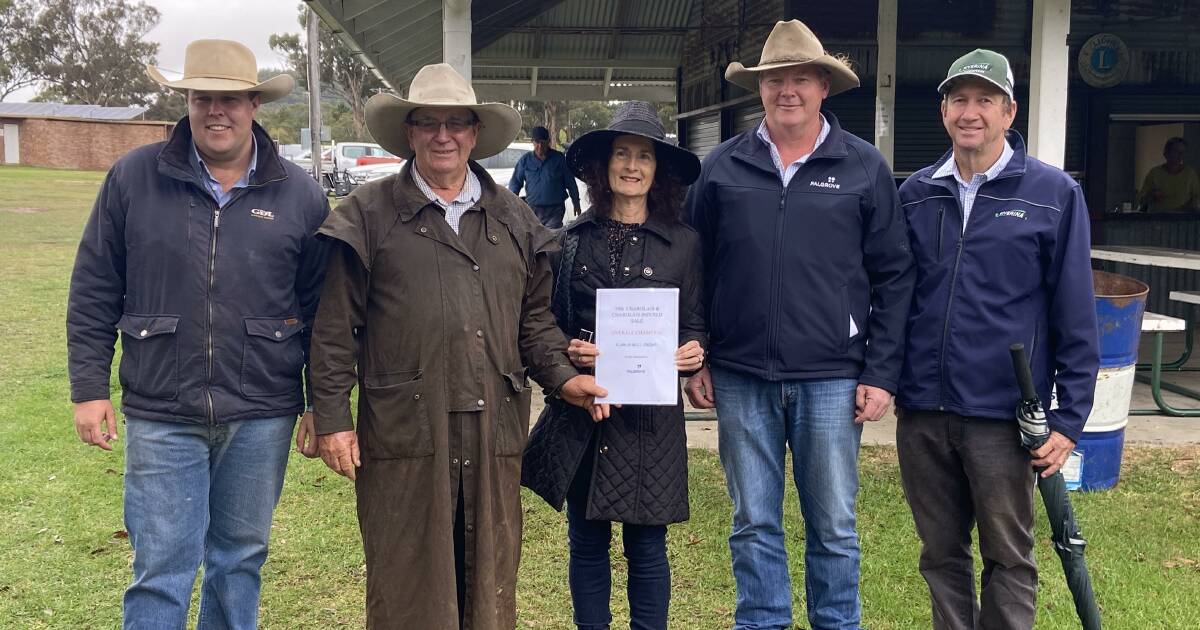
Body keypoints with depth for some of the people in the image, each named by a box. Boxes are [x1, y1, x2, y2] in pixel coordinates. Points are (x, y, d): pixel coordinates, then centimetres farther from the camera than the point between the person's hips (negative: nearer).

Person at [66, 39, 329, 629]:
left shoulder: (299, 194, 1)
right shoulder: (133, 177, -1)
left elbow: (322, 308, 5)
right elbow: (92, 293, 3)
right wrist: (89, 388, -1)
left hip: (261, 418, 1)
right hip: (161, 415, -1)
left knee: (240, 559, 15)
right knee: (160, 570, 4)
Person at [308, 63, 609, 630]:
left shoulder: (513, 219, 15)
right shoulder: (369, 215, 4)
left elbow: (535, 316, 19)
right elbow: (334, 329, 2)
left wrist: (562, 375, 3)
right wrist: (332, 419, -3)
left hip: (494, 433, 3)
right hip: (404, 433, -3)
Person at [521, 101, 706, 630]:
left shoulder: (683, 243, 1)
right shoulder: (573, 239, 4)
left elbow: (694, 324, 7)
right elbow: (547, 323, 9)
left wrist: (693, 351, -13)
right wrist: (567, 350, -11)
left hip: (651, 413, -1)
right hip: (581, 411, 1)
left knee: (647, 545, 6)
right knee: (587, 542, 11)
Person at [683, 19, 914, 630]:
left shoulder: (865, 168, 1)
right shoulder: (722, 166, 4)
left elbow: (893, 278, 2)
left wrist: (882, 373, -3)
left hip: (832, 380, -1)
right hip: (741, 378, 1)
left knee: (833, 526, 10)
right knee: (754, 524, 12)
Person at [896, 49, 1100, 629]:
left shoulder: (1055, 194, -3)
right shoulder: (916, 194, 7)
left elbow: (1075, 317, -3)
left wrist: (1068, 418, -5)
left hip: (1002, 415, -3)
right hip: (921, 413, 4)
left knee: (1009, 559, 9)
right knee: (941, 554, 15)